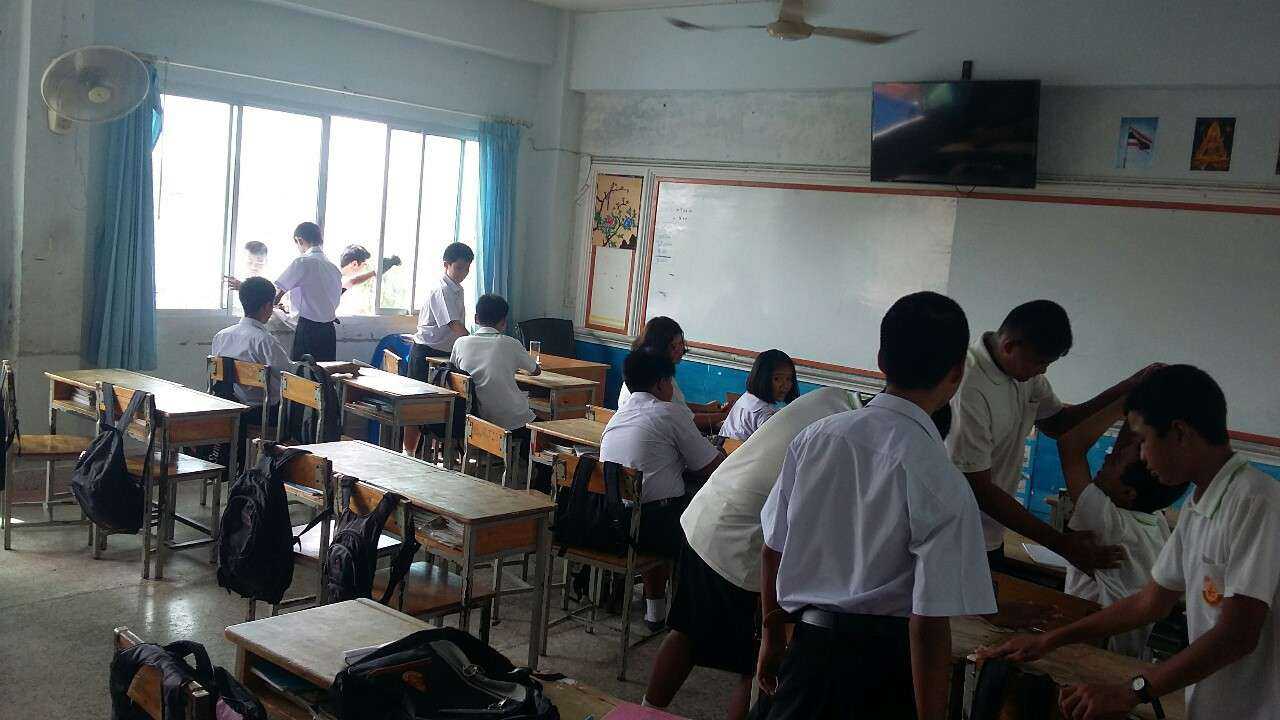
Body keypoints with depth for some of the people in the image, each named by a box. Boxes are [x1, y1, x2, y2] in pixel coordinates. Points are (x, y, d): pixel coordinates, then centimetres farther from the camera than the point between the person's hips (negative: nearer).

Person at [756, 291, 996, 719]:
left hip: (811, 643, 4)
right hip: (885, 659, -3)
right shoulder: (942, 483, -20)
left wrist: (772, 636, 18)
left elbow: (772, 551, 3)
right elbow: (929, 623, -20)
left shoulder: (814, 437, -6)